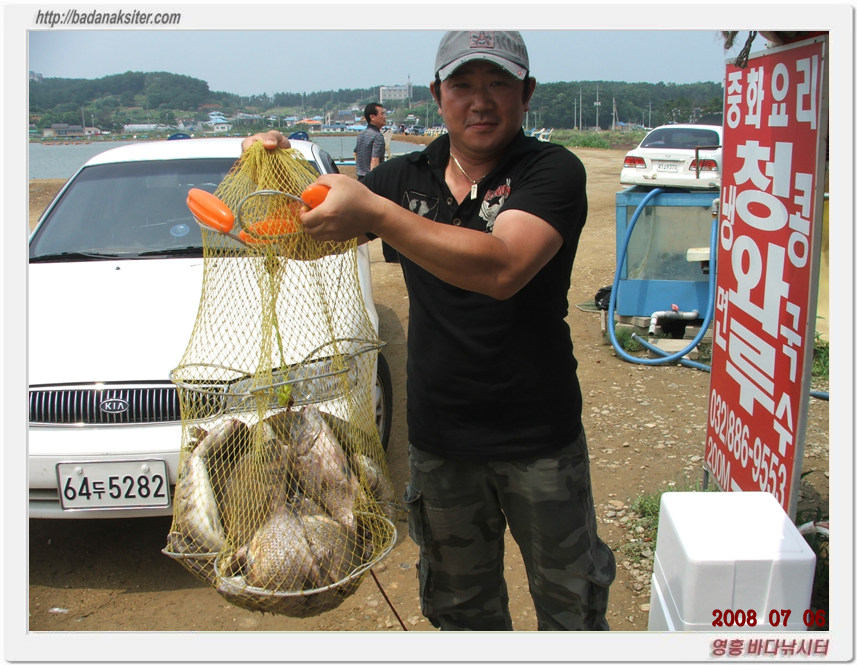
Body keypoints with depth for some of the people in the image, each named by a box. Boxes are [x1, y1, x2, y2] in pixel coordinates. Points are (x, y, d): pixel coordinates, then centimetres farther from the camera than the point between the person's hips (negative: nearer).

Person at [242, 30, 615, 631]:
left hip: (539, 439, -3)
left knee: (571, 603, 16)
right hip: (438, 438, 4)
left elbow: (502, 270, -31)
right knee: (462, 604, 22)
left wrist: (374, 213, -35)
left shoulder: (552, 171, -13)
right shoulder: (406, 177, 4)